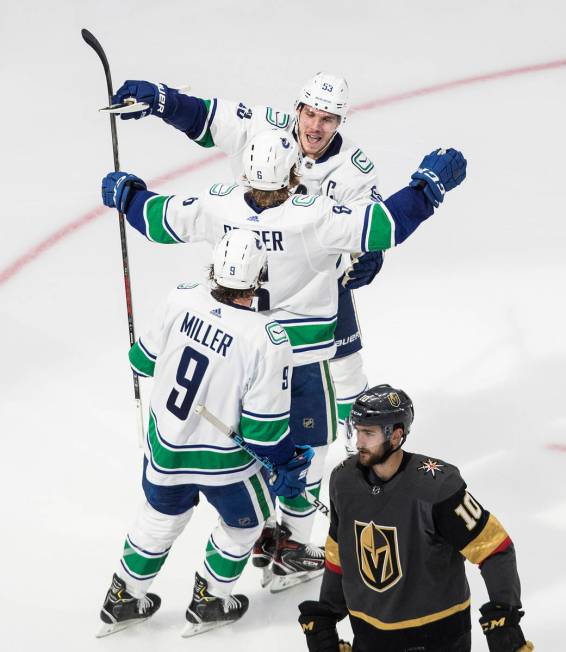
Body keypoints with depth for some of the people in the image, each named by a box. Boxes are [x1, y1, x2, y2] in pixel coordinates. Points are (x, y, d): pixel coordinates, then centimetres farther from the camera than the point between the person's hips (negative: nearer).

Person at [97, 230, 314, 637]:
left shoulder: (181, 300, -18)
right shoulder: (267, 340, -30)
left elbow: (145, 360, 0)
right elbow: (264, 427, -23)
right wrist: (290, 463, -5)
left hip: (165, 446, 4)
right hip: (224, 461, -4)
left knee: (161, 518, 30)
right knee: (244, 522, 27)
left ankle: (125, 598, 45)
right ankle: (209, 602, 40)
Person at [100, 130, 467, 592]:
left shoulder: (218, 206, -12)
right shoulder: (313, 216, -26)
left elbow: (161, 218, 2)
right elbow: (384, 226, -27)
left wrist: (126, 194, 22)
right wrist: (430, 182, -15)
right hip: (301, 356, -5)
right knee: (307, 444, 12)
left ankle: (258, 532, 37)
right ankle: (290, 550, 18)